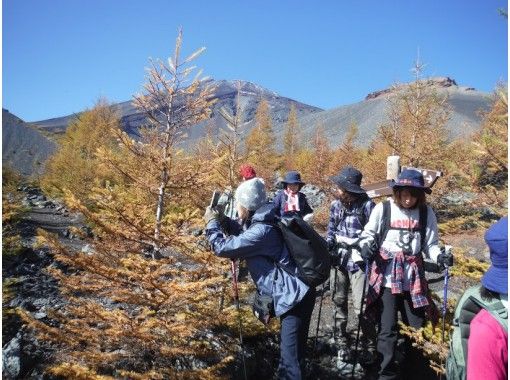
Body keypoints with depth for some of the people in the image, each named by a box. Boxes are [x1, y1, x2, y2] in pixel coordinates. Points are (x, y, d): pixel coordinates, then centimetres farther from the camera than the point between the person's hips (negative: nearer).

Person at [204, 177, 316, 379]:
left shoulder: (261, 231, -22)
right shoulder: (260, 223, 9)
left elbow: (223, 247, -20)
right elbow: (244, 233, 30)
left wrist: (212, 222, -3)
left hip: (295, 297, -11)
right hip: (292, 294, 11)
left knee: (291, 356, -9)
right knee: (288, 349, 26)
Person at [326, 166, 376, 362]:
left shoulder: (367, 205, -12)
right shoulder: (335, 205, 4)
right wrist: (328, 245, -1)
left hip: (358, 260, -5)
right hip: (338, 259, 5)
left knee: (361, 306, -4)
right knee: (338, 301, 14)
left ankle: (370, 347, 16)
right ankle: (340, 342, 31)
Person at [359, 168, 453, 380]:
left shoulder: (426, 213, 2)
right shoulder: (382, 209, -5)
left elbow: (430, 244, 5)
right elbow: (368, 235, 4)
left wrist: (440, 256, -15)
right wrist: (366, 246, -16)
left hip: (414, 278, 3)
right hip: (386, 277, -2)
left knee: (417, 326, 11)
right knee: (387, 329, -1)